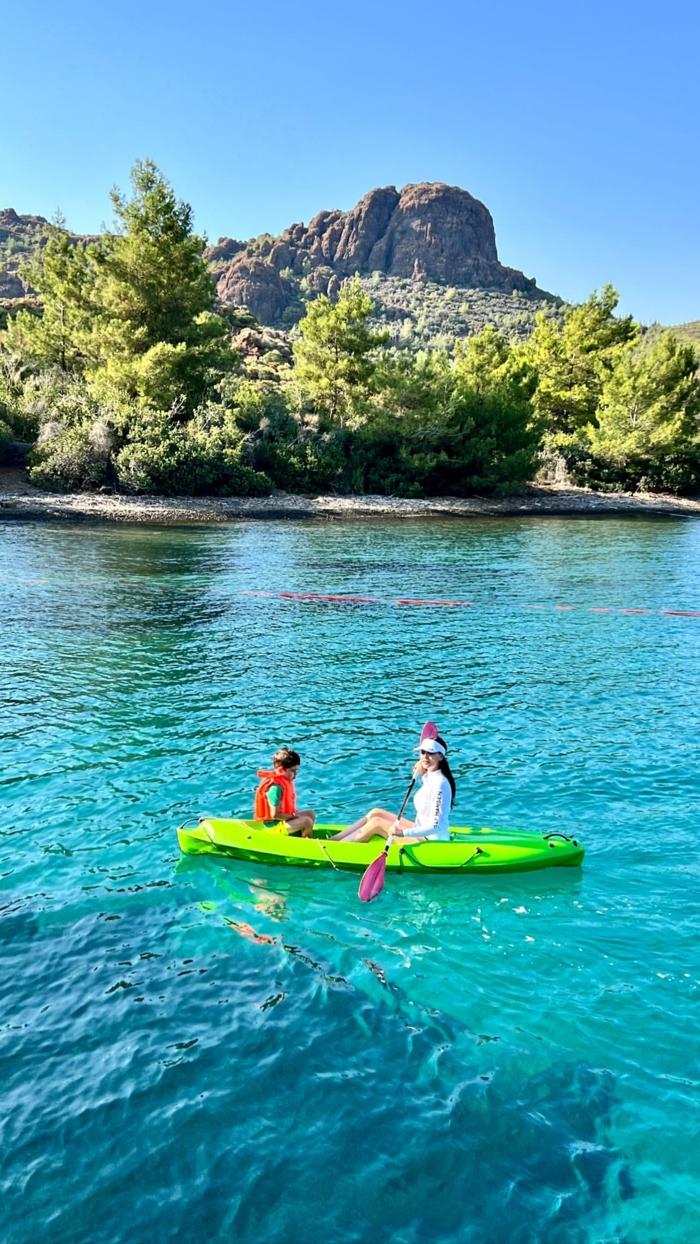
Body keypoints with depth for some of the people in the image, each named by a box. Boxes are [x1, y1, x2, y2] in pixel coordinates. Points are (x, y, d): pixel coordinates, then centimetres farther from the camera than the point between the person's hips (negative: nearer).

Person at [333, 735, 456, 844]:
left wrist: (404, 833, -33)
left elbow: (436, 826, -27)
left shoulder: (439, 784, -24)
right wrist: (421, 776, 10)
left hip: (432, 842, -10)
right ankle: (334, 839, 12)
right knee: (376, 813, 9)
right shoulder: (431, 776, 4)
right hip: (423, 834, 10)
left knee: (376, 823, -8)